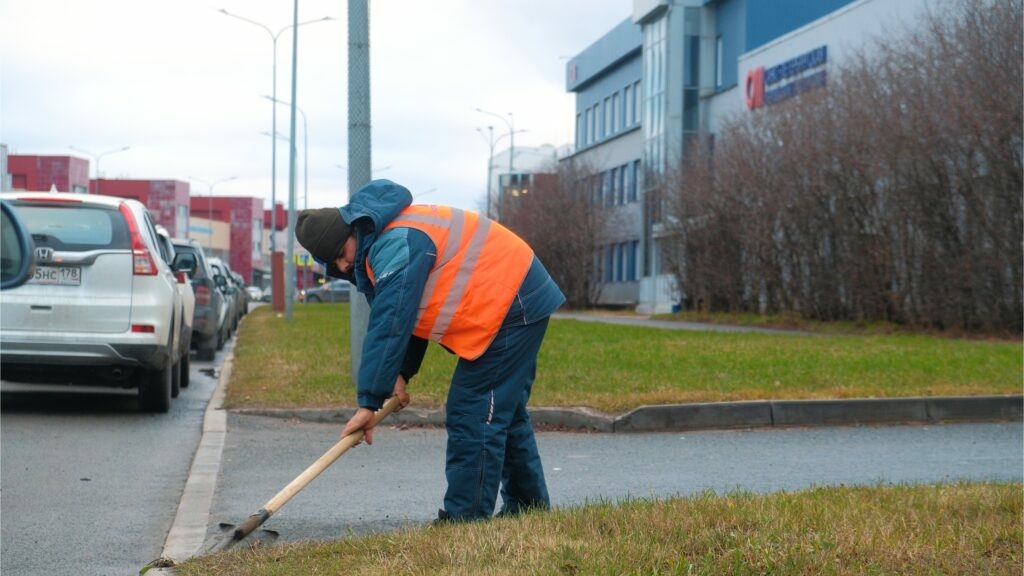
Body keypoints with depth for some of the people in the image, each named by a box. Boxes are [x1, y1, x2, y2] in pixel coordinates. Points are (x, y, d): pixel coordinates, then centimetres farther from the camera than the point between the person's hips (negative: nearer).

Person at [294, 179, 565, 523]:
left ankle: (464, 519, -6)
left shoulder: (397, 245, -25)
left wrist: (369, 402, -23)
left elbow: (389, 327, -27)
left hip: (509, 305, -11)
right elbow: (410, 315, 14)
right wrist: (400, 373, 2)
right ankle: (529, 507, 28)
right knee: (505, 414, 19)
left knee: (472, 416, -10)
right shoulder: (379, 244, 9)